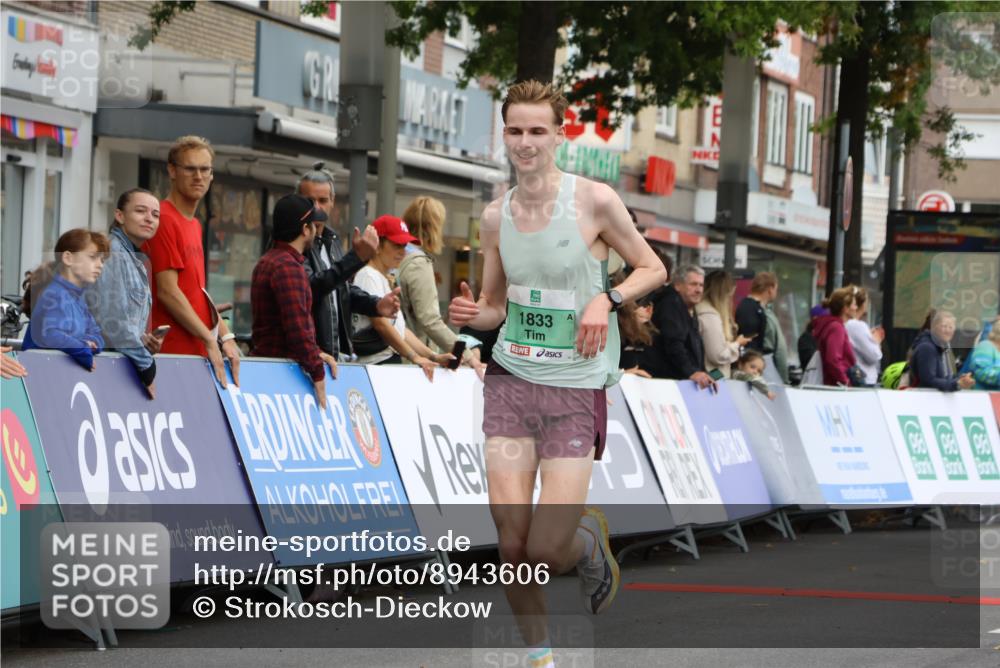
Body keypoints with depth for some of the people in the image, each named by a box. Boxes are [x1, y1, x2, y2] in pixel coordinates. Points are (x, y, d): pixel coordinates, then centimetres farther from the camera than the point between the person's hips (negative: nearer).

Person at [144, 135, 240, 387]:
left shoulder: (194, 225, 18)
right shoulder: (164, 219, -10)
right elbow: (167, 291, -15)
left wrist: (225, 336, 9)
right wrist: (210, 339, -13)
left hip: (197, 350, 9)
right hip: (171, 349, -9)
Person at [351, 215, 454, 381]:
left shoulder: (385, 280, 23)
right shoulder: (368, 276, -6)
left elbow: (401, 329, 20)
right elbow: (381, 324, -16)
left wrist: (434, 357, 9)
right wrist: (415, 358, -19)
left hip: (392, 361, 9)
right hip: (377, 363, -9)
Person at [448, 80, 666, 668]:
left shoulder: (593, 200, -6)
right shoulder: (497, 216, 5)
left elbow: (652, 269, 5)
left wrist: (606, 300, -13)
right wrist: (472, 314, -7)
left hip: (576, 386, -3)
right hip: (511, 378, 3)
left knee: (547, 549, -9)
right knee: (511, 542, -5)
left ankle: (590, 538, 26)